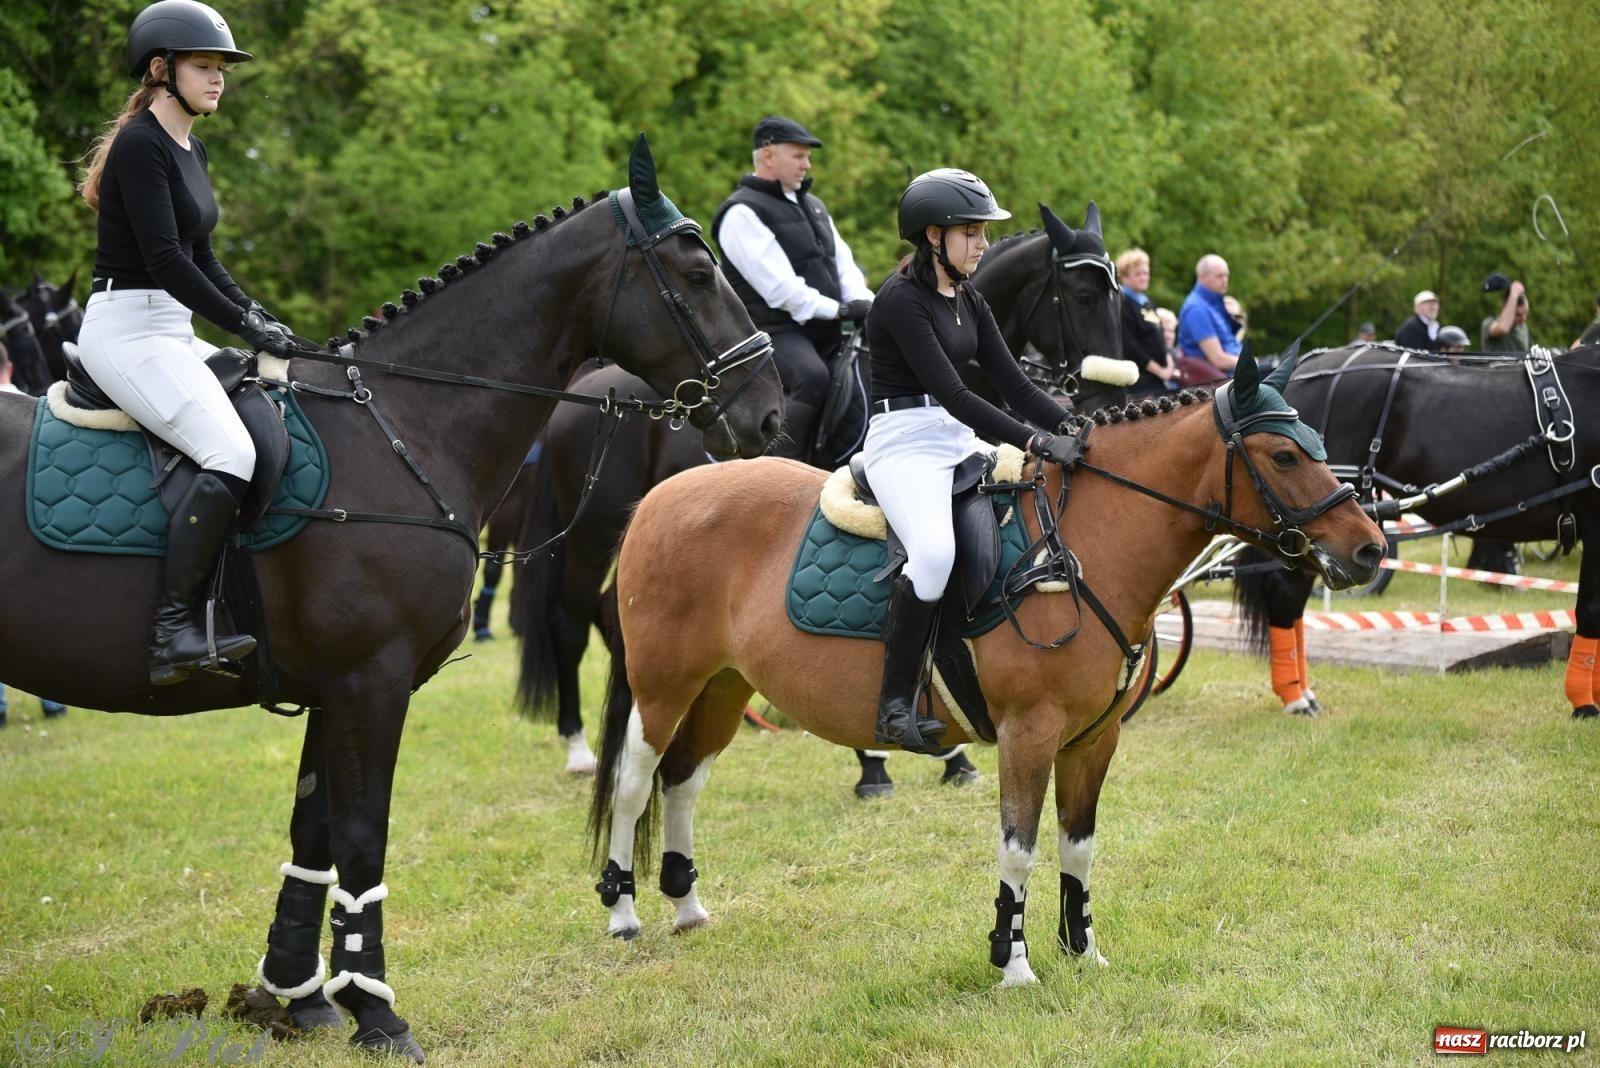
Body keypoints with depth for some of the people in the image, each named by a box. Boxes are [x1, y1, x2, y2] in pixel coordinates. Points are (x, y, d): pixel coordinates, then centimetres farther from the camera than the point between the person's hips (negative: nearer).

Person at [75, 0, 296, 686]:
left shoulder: (190, 149, 17)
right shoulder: (139, 145, -13)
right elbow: (164, 259, -20)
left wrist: (260, 319, 8)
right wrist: (249, 329, -18)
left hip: (171, 333, 10)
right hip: (126, 329, -10)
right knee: (232, 455, -25)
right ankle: (172, 630, -26)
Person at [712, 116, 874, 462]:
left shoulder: (813, 206, 22)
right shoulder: (742, 212, -8)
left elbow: (843, 262, 17)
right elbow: (779, 286, -16)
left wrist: (862, 302, -4)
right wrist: (839, 310, -15)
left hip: (824, 330, 9)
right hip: (774, 330, -9)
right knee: (812, 375, -35)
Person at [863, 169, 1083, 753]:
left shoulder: (968, 302, 14)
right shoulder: (901, 299, -13)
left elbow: (1012, 383, 11)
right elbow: (951, 392, -21)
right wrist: (1034, 441, -28)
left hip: (961, 441, 9)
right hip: (905, 442, -9)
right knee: (934, 550, -35)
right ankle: (895, 703, -24)